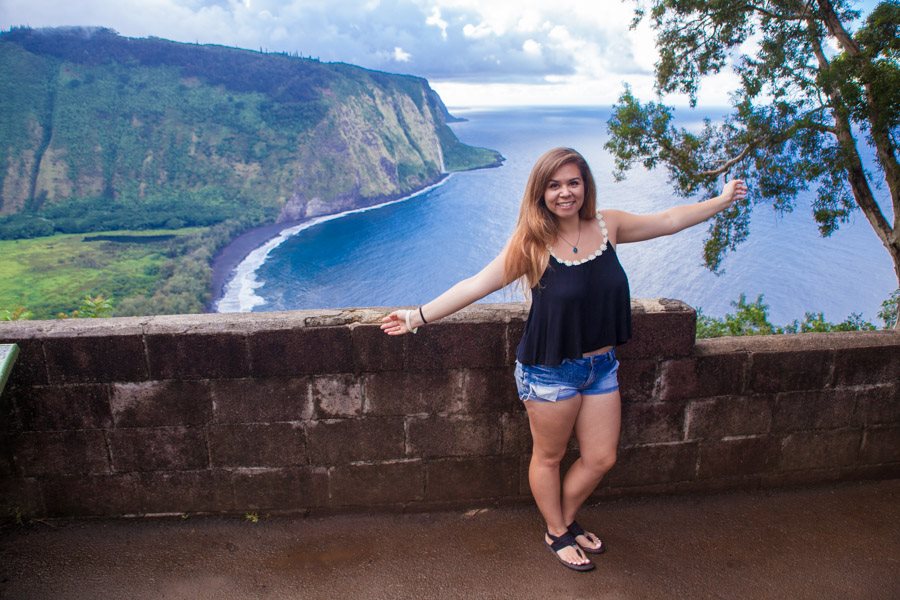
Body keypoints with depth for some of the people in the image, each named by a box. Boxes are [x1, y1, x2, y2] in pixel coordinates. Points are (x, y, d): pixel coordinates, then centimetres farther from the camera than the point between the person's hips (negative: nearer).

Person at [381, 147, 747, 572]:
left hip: (601, 365, 5)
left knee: (601, 459, 15)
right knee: (549, 457, 14)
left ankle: (566, 521, 43)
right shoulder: (532, 243, -16)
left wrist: (722, 200, 16)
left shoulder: (608, 225, -2)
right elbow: (476, 285, -15)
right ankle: (556, 534, 40)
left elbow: (669, 220, 11)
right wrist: (420, 316, -18)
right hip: (550, 372, -5)